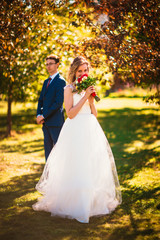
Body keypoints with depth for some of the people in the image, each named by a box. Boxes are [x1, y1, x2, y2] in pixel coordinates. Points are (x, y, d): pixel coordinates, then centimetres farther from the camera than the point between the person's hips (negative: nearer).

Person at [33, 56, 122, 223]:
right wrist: (84, 97, -16)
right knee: (75, 167, -5)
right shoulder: (69, 89, -3)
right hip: (76, 130, -5)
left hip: (91, 129, 6)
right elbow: (70, 113, -13)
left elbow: (94, 114, 12)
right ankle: (74, 203, 4)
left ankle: (94, 200, 20)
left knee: (93, 164, 8)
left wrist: (91, 99, -5)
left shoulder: (89, 87, 12)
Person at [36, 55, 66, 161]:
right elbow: (41, 100, 17)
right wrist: (38, 115, 0)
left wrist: (44, 116, -14)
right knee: (48, 148, 10)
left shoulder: (61, 81, -8)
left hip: (56, 121, -8)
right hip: (45, 122, 8)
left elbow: (58, 102, -16)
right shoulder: (46, 81, 18)